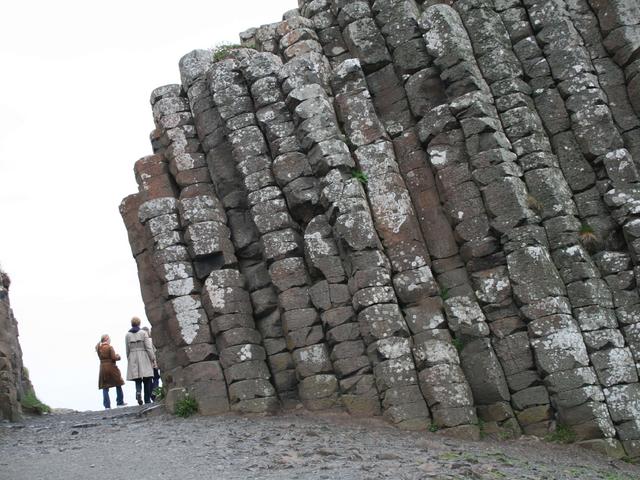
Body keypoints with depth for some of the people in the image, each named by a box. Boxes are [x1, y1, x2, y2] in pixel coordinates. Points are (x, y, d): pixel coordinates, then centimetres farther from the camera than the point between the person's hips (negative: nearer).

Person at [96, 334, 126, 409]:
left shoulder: (99, 348, 3)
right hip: (111, 367, -4)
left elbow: (100, 357, 11)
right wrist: (118, 356, 4)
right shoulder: (110, 347, -13)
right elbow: (114, 358, -15)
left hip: (102, 368, 4)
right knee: (118, 385, 12)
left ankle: (107, 405, 1)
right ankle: (120, 402, 16)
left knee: (105, 387, 6)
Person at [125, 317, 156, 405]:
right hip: (144, 358, -2)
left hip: (133, 359, 2)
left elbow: (127, 350, 7)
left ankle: (138, 392, -23)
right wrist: (153, 358, -1)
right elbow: (149, 347, -7)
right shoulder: (143, 333, -4)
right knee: (147, 381, 5)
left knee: (138, 381, 6)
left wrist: (129, 360, 18)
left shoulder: (127, 335, 4)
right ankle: (147, 400, 4)